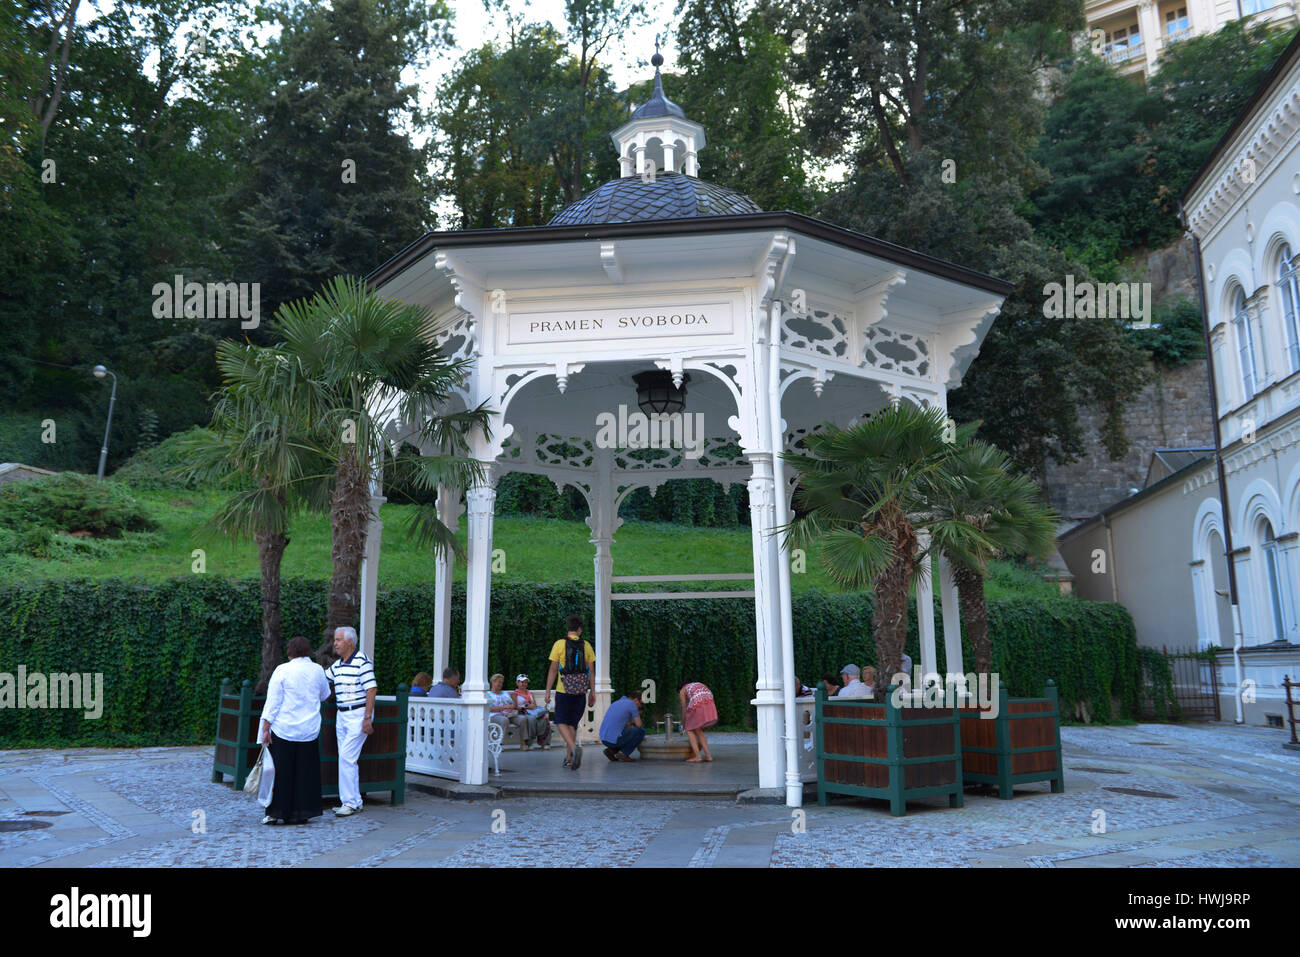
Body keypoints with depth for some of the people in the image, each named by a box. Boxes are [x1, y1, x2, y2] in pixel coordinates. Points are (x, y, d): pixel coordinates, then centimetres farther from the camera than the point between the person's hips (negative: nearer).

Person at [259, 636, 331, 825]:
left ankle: (274, 812, 8)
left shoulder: (282, 670, -7)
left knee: (281, 771, 6)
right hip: (309, 730, 2)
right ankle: (300, 814, 11)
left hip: (283, 729, -2)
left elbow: (273, 702, -8)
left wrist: (266, 728, -4)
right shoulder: (317, 670, 2)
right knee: (304, 772, 8)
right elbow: (324, 695, 18)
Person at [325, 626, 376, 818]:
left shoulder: (362, 661, -12)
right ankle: (355, 801, 17)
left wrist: (368, 718, -20)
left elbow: (371, 690, -16)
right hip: (342, 715, 8)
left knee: (346, 757, -12)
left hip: (358, 715, -8)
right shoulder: (337, 665, 12)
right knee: (347, 759, 10)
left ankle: (349, 802, -5)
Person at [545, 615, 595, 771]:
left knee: (561, 722, 2)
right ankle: (568, 758, 15)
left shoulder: (559, 644, -3)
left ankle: (574, 747, -23)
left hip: (563, 690, -3)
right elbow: (591, 672, 6)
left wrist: (547, 692, 1)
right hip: (581, 691, 3)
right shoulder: (586, 646, 5)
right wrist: (592, 693, 12)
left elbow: (553, 670, -4)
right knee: (572, 723, 13)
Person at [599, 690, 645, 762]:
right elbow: (638, 725, -1)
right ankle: (623, 753, 1)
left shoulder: (615, 703, 23)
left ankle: (611, 750, 11)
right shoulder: (632, 704, -2)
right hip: (615, 739, -8)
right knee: (641, 731, 6)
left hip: (604, 740, 8)